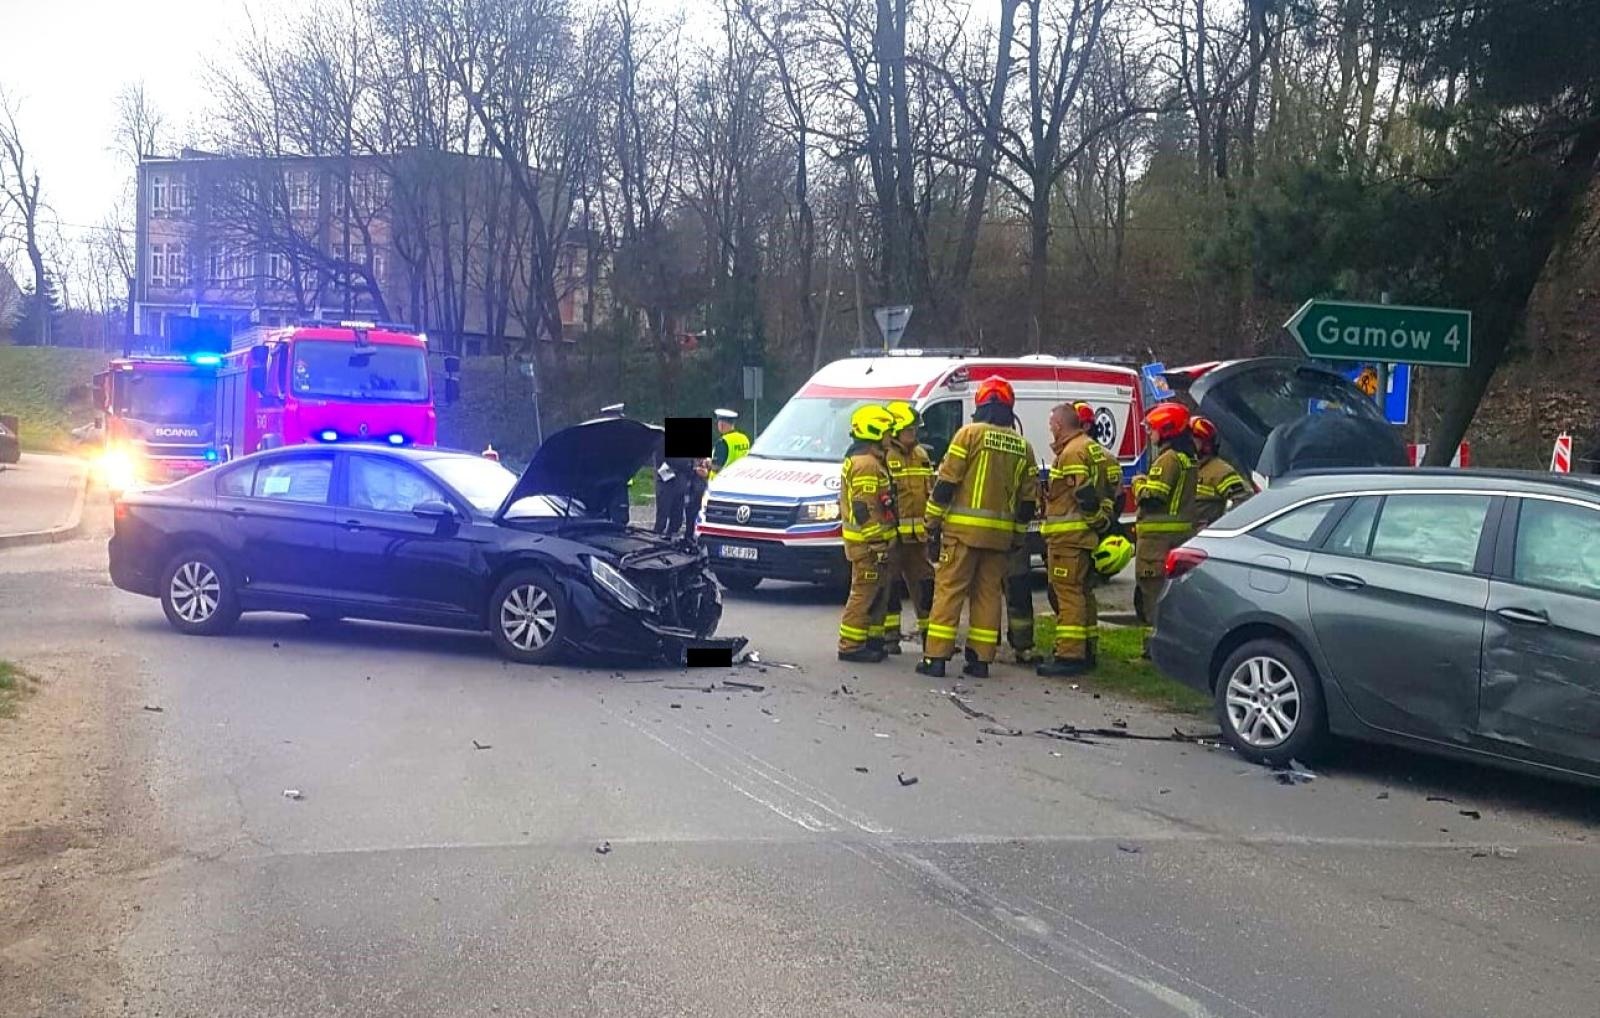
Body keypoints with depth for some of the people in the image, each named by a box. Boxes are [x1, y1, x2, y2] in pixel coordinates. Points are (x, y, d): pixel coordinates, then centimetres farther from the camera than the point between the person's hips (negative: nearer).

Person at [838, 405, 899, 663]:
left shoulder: (870, 460, 19)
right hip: (869, 542, -11)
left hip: (870, 542, 11)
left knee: (878, 592, 15)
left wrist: (883, 539, 25)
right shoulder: (866, 463, -17)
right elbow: (864, 509, -23)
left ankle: (872, 640, 21)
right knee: (864, 593, -7)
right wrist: (879, 542, -21)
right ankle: (850, 646, -4)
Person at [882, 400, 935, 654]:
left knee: (925, 583, 10)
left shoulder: (922, 456, 15)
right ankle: (890, 635, 5)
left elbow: (931, 491, 23)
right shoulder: (884, 457, -11)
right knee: (891, 585, -1)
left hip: (916, 535, 7)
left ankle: (929, 632, 18)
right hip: (891, 534, -7)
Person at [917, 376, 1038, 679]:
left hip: (963, 529, -4)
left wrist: (933, 524, -2)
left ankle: (935, 657, -4)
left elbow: (946, 483, -7)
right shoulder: (1022, 447, 11)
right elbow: (1028, 499, 13)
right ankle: (981, 659, 10)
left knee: (949, 590, -2)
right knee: (988, 593, 10)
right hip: (1001, 534, 4)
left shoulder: (970, 433, -4)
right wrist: (1017, 535, 21)